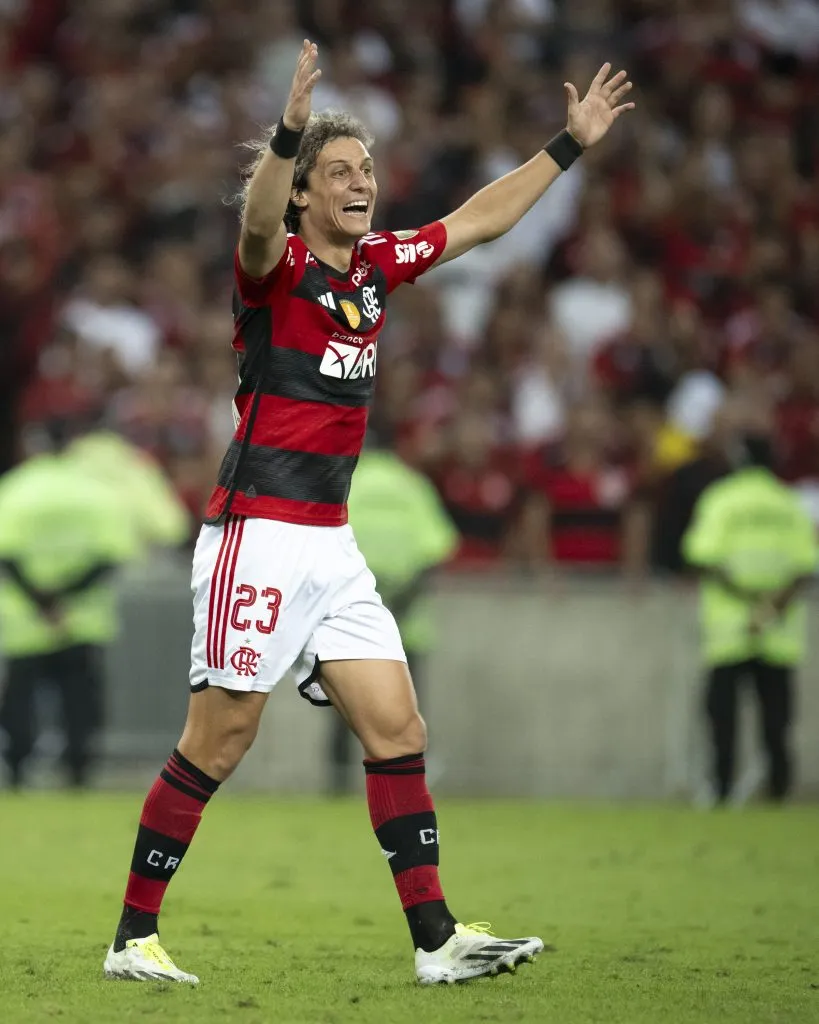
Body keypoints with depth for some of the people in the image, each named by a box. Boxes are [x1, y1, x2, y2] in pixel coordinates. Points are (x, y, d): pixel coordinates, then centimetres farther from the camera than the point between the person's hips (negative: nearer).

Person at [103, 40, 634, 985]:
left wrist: (570, 144, 26)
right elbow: (259, 225, -34)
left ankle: (435, 940, 2)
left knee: (397, 729, 1)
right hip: (259, 535, -7)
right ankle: (133, 937, 3)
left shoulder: (376, 265, 12)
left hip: (331, 545, 7)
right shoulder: (275, 266, -10)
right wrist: (290, 130, -51)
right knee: (218, 741, -6)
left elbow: (477, 220, 24)